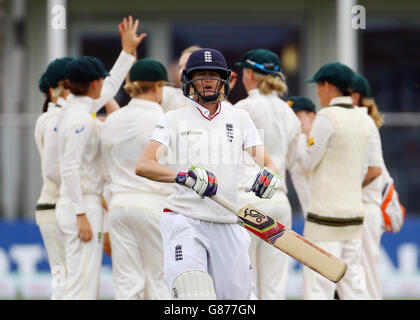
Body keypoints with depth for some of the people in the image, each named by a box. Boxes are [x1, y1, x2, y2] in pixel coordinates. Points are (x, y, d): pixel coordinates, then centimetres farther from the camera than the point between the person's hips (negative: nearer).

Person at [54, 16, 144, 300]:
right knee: (82, 288, -11)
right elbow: (70, 169, -20)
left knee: (89, 288, 11)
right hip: (83, 206, -10)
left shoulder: (75, 110, 14)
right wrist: (82, 215, -22)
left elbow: (110, 87, 33)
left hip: (79, 207, 10)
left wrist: (127, 52, 39)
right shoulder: (80, 118, -14)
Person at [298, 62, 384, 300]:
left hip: (327, 212, -7)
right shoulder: (366, 120, 10)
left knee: (318, 285, -6)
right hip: (355, 212, 7)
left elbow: (308, 163, -8)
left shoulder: (327, 117, -11)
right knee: (353, 283, 9)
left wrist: (301, 134, 7)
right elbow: (376, 170, 8)